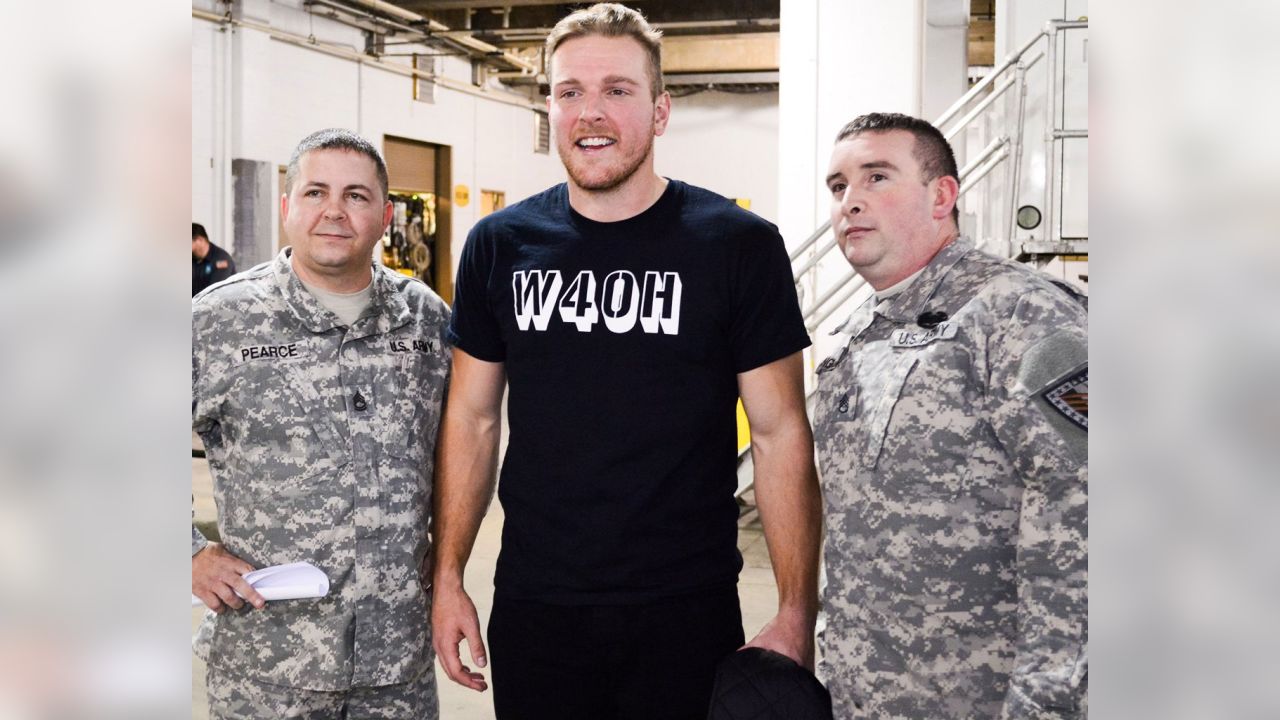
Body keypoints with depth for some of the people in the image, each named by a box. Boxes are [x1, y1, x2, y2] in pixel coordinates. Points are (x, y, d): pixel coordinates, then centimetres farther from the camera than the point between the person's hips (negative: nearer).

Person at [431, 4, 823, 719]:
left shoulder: (739, 246, -7)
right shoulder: (499, 245, 2)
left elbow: (780, 434, -6)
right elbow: (473, 420, 8)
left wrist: (797, 614, -10)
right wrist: (449, 578, 3)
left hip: (689, 613, -2)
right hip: (533, 607, 3)